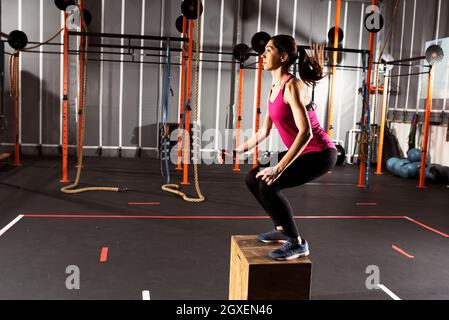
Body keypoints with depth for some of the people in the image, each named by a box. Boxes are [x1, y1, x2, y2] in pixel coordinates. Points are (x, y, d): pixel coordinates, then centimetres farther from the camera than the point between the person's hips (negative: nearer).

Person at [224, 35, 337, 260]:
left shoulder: (292, 86, -20)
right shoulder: (275, 88, 8)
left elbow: (305, 132, -29)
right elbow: (264, 131, 16)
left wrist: (279, 168, -34)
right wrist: (239, 150, 16)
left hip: (319, 153, -9)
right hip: (303, 151, 9)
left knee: (268, 185, -23)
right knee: (253, 178, 9)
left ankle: (297, 243, -7)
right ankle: (282, 229, 22)